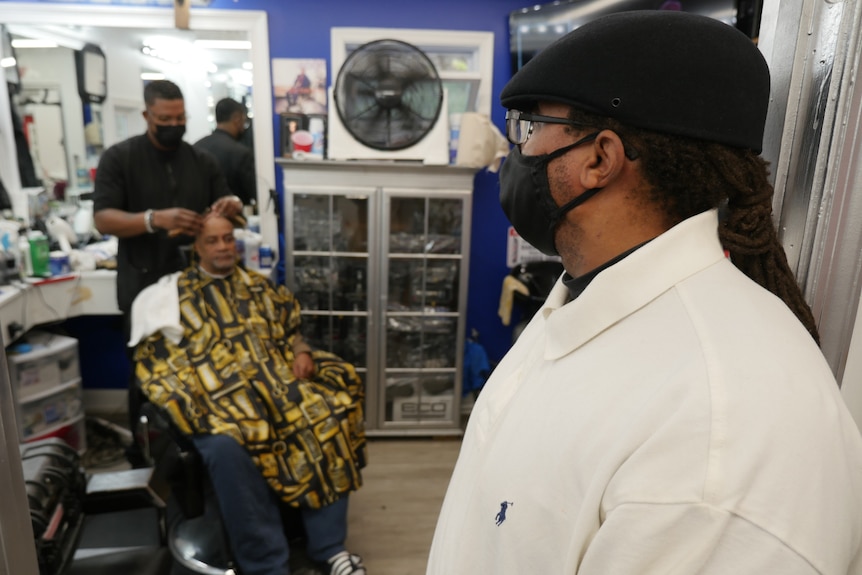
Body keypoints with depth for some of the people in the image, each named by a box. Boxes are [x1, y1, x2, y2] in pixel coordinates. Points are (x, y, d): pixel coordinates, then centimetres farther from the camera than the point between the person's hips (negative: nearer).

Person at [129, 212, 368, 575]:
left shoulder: (257, 285, 22)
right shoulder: (173, 294, 11)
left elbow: (289, 329, 25)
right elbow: (154, 359, 3)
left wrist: (302, 352, 3)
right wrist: (185, 399, -14)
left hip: (278, 384, 4)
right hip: (219, 398, -3)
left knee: (329, 417, -22)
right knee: (226, 447, -36)